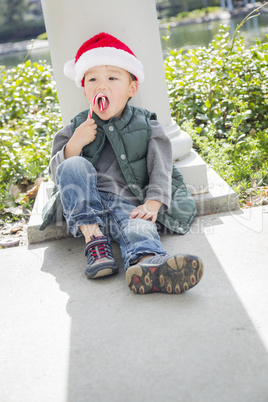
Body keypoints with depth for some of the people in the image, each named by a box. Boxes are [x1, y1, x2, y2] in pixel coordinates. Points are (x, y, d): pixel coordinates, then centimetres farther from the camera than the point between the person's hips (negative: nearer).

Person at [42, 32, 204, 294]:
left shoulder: (146, 125, 12)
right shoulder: (76, 129, 15)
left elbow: (160, 168, 1)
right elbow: (56, 174, 9)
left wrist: (153, 203, -19)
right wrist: (73, 146, -10)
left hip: (128, 203, -2)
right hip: (85, 206, 2)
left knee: (139, 226, -35)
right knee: (74, 166, -25)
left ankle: (148, 265, -71)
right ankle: (95, 239, -28)